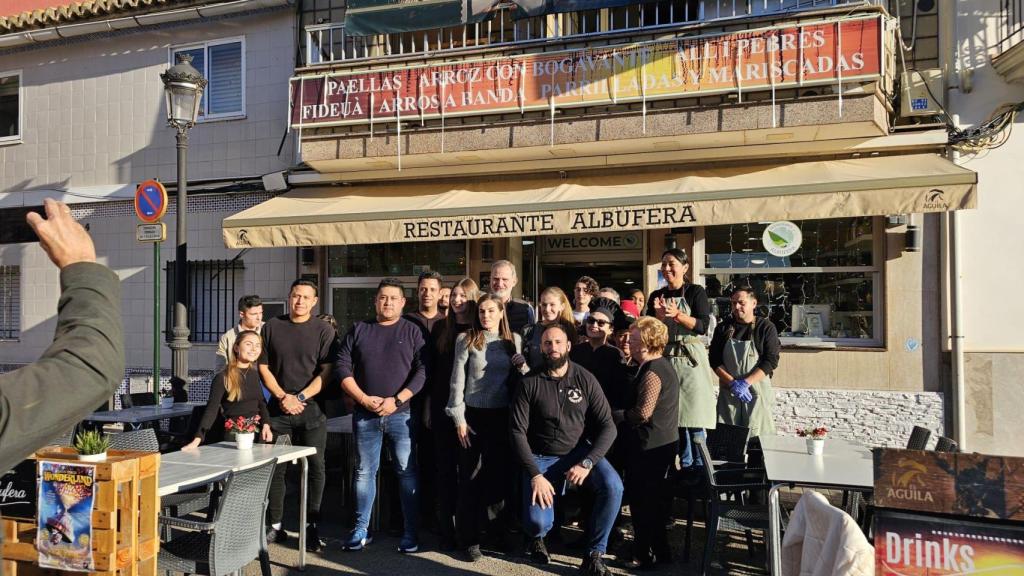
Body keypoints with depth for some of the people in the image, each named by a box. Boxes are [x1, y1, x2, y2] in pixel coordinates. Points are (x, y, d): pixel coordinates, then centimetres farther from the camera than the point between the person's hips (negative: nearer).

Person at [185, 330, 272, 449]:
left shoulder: (254, 374, 8)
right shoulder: (222, 378, -9)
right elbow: (211, 409, -12)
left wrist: (266, 425, -3)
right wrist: (197, 439, -20)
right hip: (234, 436, -5)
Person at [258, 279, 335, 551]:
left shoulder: (324, 330, 1)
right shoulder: (272, 327, 8)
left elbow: (326, 372, -4)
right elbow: (263, 367, 7)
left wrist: (299, 398, -12)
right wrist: (283, 397, -6)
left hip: (311, 409, -2)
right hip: (278, 409, 2)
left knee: (315, 468, -2)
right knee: (275, 468, 3)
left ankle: (312, 528, 6)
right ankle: (275, 526, 14)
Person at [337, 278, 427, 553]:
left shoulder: (412, 330, 3)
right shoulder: (358, 330, 9)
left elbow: (423, 370, -5)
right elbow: (342, 366, 4)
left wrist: (396, 401, -13)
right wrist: (363, 399, -7)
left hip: (401, 414, -2)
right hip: (365, 414, 2)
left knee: (407, 472, -1)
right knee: (364, 472, 8)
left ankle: (410, 533, 6)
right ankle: (361, 530, 18)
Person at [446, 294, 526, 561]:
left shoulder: (514, 340, 8)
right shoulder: (467, 340, -1)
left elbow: (518, 379, 16)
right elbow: (458, 380, -3)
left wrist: (523, 367, -6)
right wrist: (459, 418, -8)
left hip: (502, 415, 2)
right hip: (473, 414, -2)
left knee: (500, 472, 7)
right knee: (471, 476, 1)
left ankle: (499, 532, 22)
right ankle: (470, 538, 8)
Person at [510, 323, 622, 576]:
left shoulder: (585, 379, -4)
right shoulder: (530, 383, -8)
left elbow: (607, 427, -6)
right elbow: (518, 432, -10)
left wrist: (587, 463, -19)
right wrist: (535, 475, -18)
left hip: (579, 451, 2)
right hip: (541, 457, -1)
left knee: (613, 487, -26)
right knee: (537, 522, -21)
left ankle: (594, 554, -4)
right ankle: (537, 537, 21)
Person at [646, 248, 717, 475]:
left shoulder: (695, 292, 2)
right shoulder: (656, 296, 13)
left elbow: (703, 326, -7)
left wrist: (677, 315, -18)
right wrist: (659, 316, -9)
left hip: (690, 357, -4)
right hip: (665, 357, 4)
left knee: (694, 414, -5)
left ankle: (698, 467, 5)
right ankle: (685, 466, 14)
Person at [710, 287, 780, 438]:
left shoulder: (766, 327, 1)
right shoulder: (723, 329, 9)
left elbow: (771, 361, -8)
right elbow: (715, 360, 3)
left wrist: (746, 382, -17)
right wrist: (732, 383, -12)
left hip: (757, 392, -2)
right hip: (728, 392, 2)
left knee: (756, 438, -4)